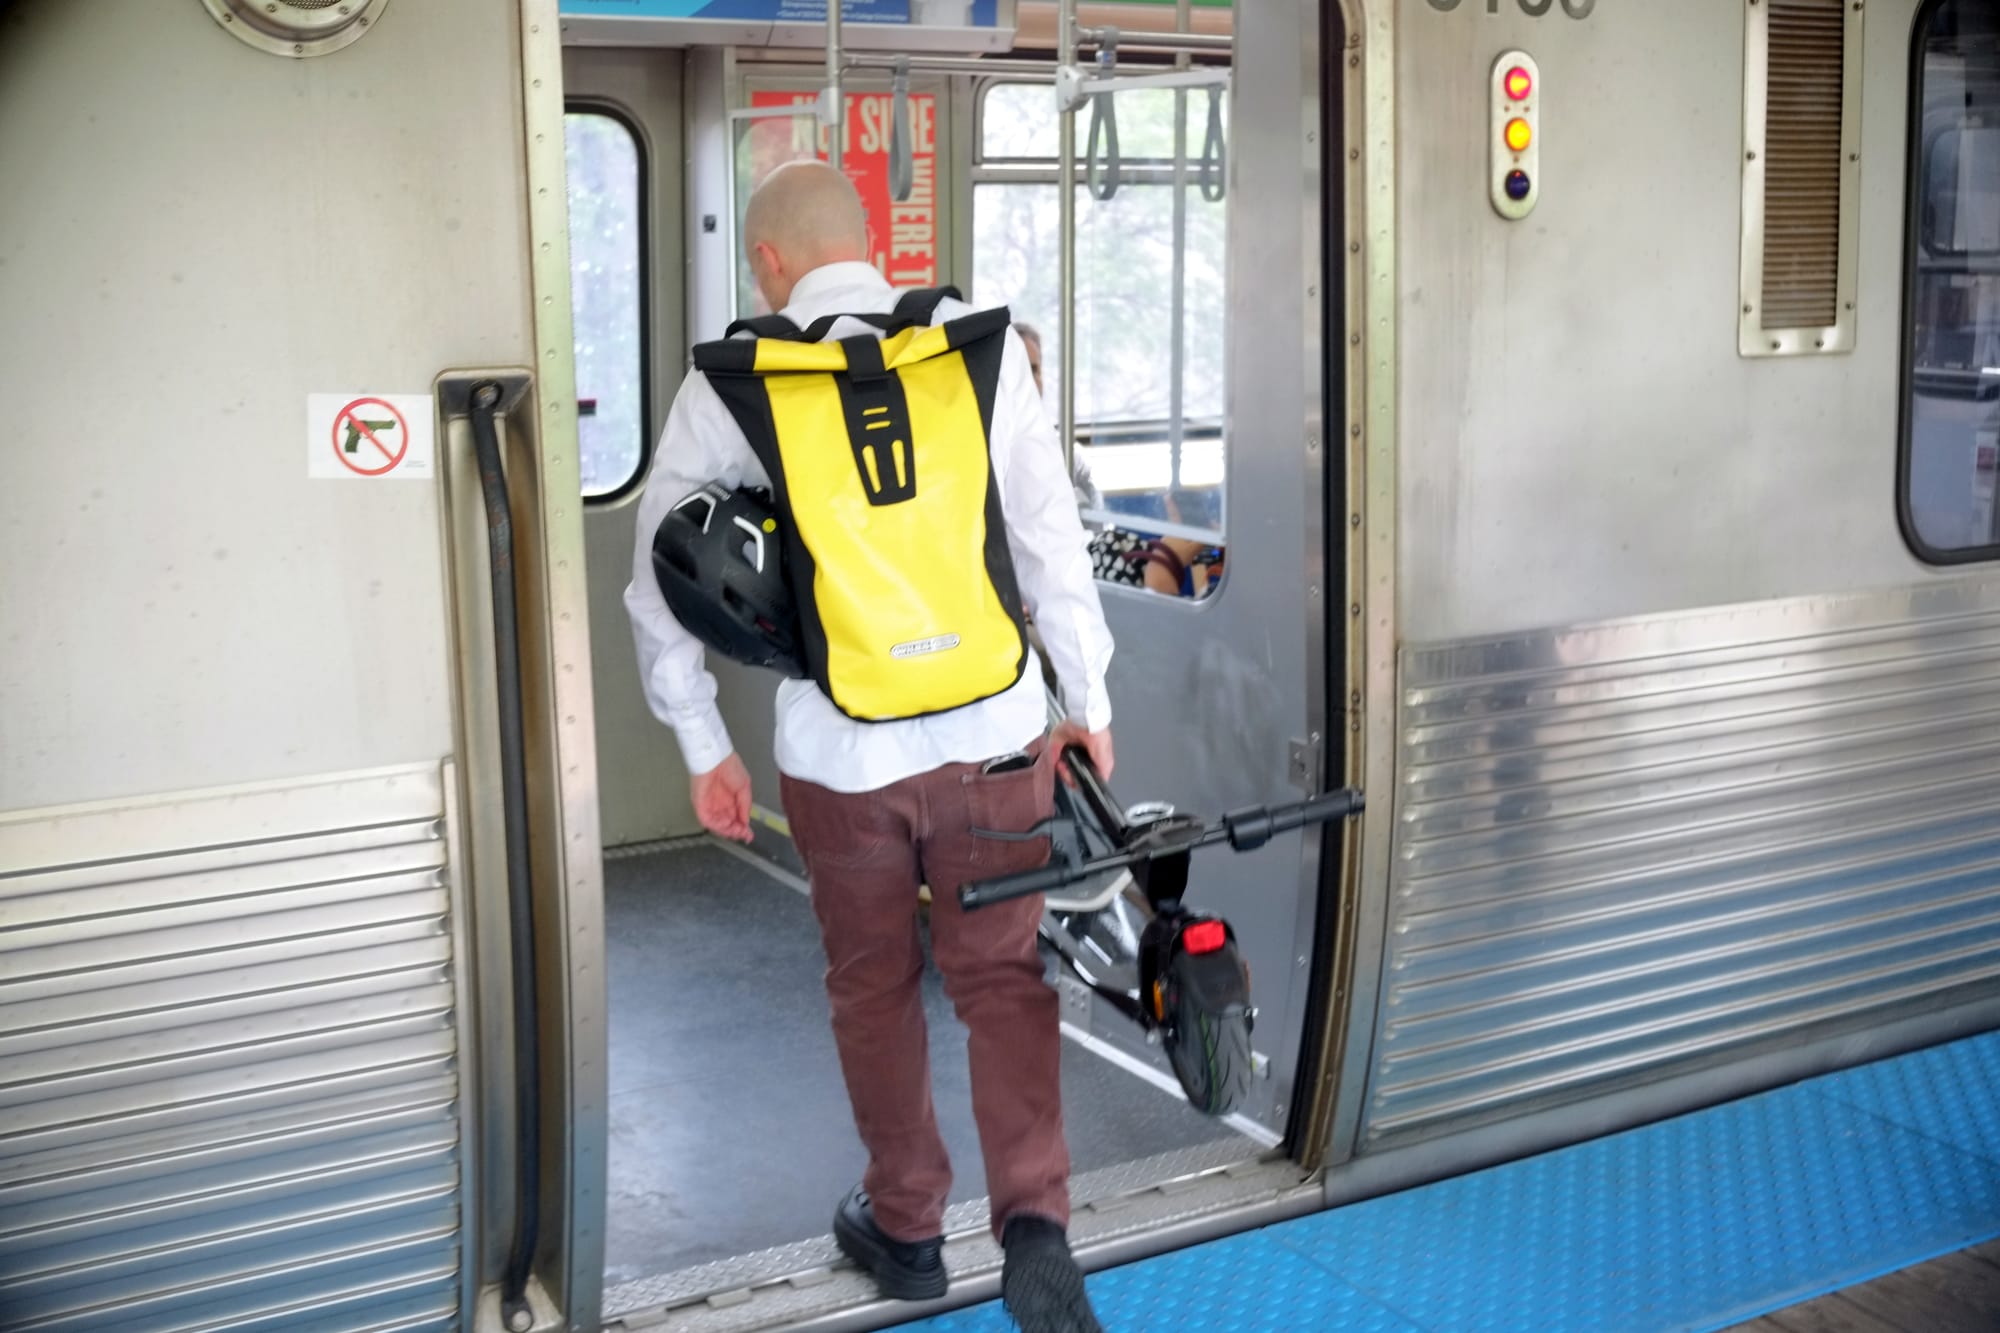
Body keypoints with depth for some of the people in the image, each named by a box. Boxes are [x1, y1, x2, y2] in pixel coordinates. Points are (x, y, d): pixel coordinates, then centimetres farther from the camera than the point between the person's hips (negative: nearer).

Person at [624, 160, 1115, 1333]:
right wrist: (1088, 701, 11)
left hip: (840, 749, 0)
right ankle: (1035, 1225, 0)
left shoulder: (732, 385, -3)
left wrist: (705, 747, 11)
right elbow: (1052, 538, 1)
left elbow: (663, 587, 1)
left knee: (874, 988, 18)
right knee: (1004, 975, 13)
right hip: (991, 731, 1)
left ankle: (906, 1226, 32)